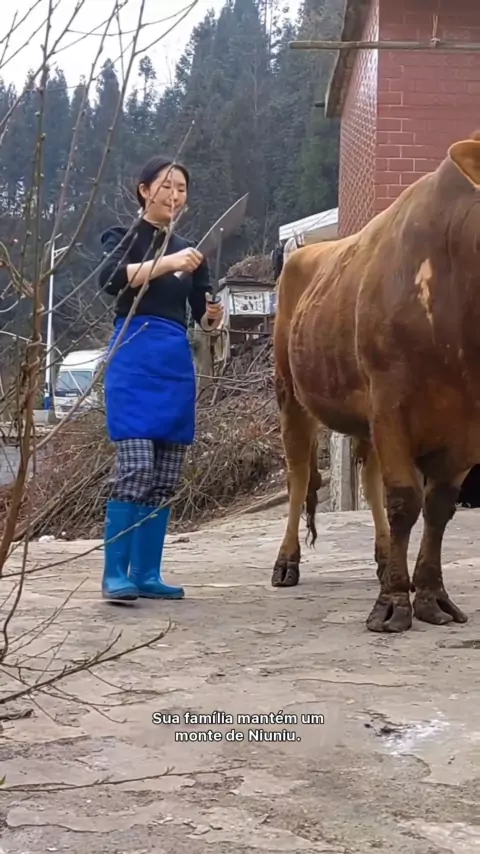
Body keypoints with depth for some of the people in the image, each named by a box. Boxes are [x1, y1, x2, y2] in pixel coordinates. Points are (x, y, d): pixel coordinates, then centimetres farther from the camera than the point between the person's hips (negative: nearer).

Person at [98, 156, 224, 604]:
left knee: (166, 478, 5)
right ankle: (114, 574, -11)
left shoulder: (190, 250, 18)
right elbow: (110, 278, -19)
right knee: (135, 468, -16)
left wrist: (213, 316, -9)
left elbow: (202, 317, 14)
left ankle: (147, 574, 11)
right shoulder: (123, 238, 3)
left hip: (177, 363, 6)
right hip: (134, 358, -6)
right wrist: (168, 263, -28)